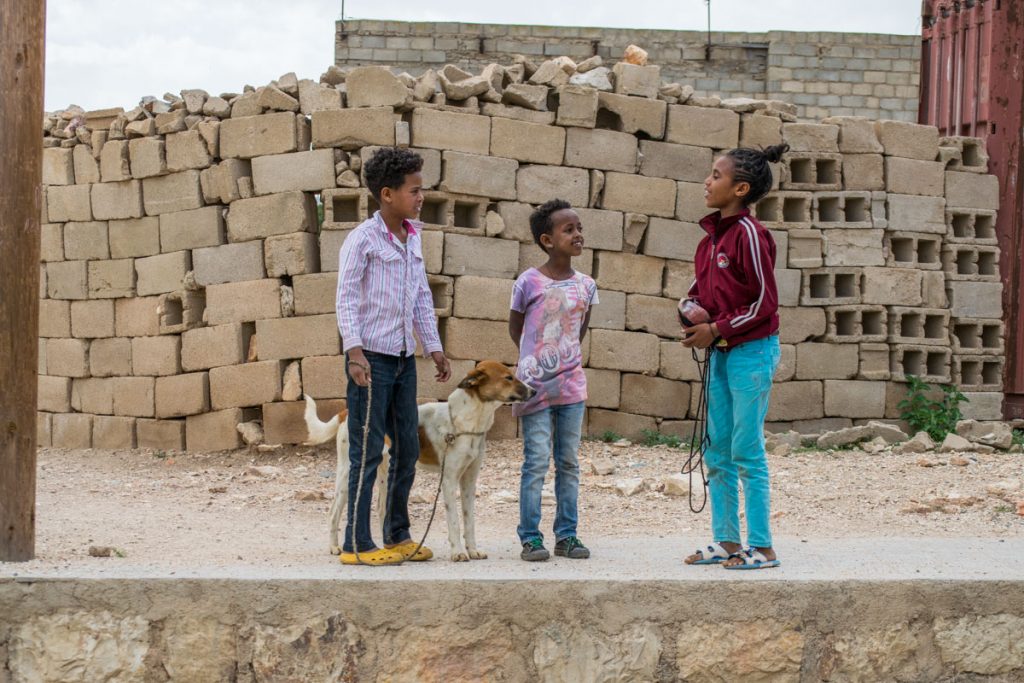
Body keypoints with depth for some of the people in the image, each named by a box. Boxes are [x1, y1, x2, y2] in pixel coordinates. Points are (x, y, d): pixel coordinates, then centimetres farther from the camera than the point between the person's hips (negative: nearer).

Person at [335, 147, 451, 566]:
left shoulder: (413, 239, 11)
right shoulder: (362, 240, -11)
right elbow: (347, 300, -14)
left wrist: (434, 348, 16)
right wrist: (354, 351, -23)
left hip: (404, 358, 8)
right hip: (371, 358, -8)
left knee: (408, 449, 11)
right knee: (368, 452, -5)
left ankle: (398, 536, 21)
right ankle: (357, 544, -1)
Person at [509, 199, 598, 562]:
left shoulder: (585, 285, 3)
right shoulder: (528, 282, -8)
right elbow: (515, 327, 5)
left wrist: (568, 355, 12)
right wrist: (532, 359, 5)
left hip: (571, 385, 4)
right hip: (535, 384, -4)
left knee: (569, 463, 8)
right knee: (536, 463, -4)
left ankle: (567, 535, 14)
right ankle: (530, 538, 1)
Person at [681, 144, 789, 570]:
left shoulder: (749, 234, -15)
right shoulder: (712, 235, 10)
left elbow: (765, 301, -16)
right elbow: (700, 287, 22)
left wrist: (717, 329, -14)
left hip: (751, 349, -9)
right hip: (720, 352, 9)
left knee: (746, 452, -6)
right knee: (717, 451, 11)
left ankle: (761, 547, 0)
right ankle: (726, 541, 18)